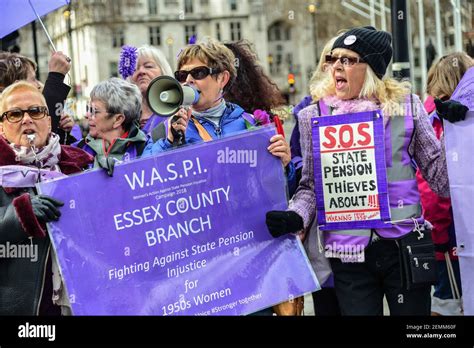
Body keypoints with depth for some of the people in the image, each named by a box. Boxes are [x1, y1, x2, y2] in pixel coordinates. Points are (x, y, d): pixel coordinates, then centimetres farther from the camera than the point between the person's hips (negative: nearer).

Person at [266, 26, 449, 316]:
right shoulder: (314, 117, 3)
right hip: (349, 253, 0)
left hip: (405, 246, 0)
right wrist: (295, 217, -9)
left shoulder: (407, 106, 2)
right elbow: (311, 185, 9)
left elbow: (438, 172, 7)